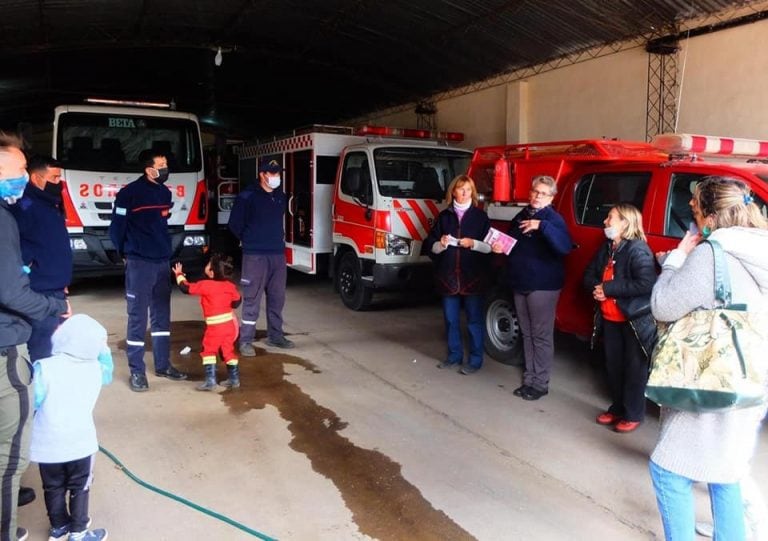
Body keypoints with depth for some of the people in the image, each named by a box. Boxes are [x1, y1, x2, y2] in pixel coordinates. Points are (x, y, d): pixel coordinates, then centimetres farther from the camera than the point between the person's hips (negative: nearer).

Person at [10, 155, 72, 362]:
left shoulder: (51, 204, 15)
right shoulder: (26, 205, -15)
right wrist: (29, 261, -21)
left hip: (56, 291, 10)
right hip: (40, 293, -10)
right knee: (42, 354, -5)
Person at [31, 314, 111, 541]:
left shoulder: (45, 368, -19)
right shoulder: (95, 368, -8)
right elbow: (108, 373, 16)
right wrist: (103, 349, 17)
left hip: (47, 444, 0)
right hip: (80, 443, 1)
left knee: (53, 488, 19)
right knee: (79, 488, 16)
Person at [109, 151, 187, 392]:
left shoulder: (165, 192, 10)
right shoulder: (130, 193, -11)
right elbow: (117, 226, -6)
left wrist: (164, 248, 16)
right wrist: (125, 253, 5)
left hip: (163, 262, 7)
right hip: (139, 264, -6)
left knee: (162, 315, 12)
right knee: (138, 317, -2)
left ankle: (163, 365, 23)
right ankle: (137, 371, 7)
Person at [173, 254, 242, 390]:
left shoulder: (205, 285, -14)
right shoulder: (230, 286, 1)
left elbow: (186, 288, -6)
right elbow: (236, 303, 11)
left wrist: (179, 275, 9)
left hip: (215, 327, -5)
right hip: (230, 324, 6)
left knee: (209, 351, 6)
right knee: (228, 351, 15)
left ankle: (210, 380, 0)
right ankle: (234, 378, 19)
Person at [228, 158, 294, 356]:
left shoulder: (280, 196, 11)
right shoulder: (247, 196, -7)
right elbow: (235, 224, -2)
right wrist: (249, 240, 8)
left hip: (278, 253, 6)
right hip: (255, 256, -6)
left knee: (277, 297, 11)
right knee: (252, 299, -4)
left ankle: (275, 335, 24)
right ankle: (245, 340, 2)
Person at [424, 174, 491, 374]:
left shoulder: (480, 216, 2)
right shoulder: (444, 216, 8)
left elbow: (490, 246, -1)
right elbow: (430, 246, 7)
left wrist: (473, 243, -17)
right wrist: (441, 244, -13)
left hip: (473, 276, -3)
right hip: (448, 275, 3)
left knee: (474, 320, 3)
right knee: (451, 319, 11)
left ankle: (475, 359, 14)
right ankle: (454, 355, 26)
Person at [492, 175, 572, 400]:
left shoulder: (553, 219, -10)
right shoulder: (520, 216, 11)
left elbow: (564, 247, -28)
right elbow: (512, 244, 25)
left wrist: (542, 226, -36)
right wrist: (500, 247, 3)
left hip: (543, 285, -7)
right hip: (520, 283, 7)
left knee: (541, 335, -1)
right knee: (527, 334, 14)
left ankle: (540, 383, 8)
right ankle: (529, 378, 23)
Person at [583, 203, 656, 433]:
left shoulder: (638, 249, -17)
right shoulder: (606, 249, 9)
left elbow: (646, 284, -28)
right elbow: (589, 274, 15)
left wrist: (608, 288, -23)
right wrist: (596, 287, -9)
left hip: (635, 320, -8)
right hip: (609, 319, 8)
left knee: (634, 369, 5)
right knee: (613, 365, 16)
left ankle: (633, 414, 18)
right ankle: (617, 408, 31)